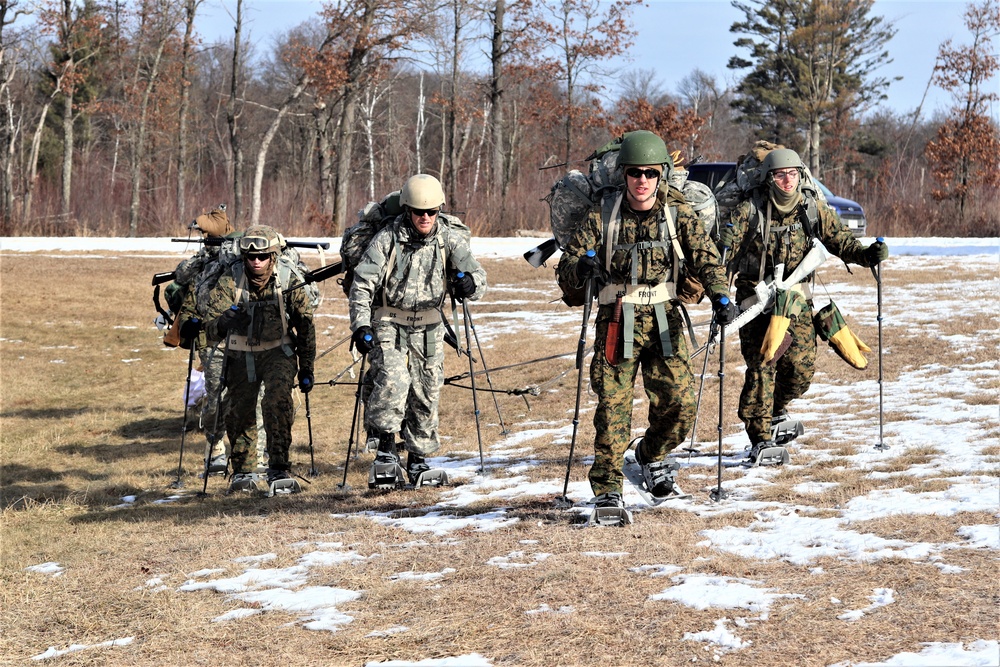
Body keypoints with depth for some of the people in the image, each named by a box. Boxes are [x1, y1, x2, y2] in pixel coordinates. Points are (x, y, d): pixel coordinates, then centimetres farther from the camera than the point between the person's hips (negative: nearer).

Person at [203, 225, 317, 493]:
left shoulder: (288, 283, -13)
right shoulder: (229, 283, -15)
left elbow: (305, 327, 0)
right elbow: (211, 330, -21)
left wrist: (306, 369, 1)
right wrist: (224, 323, -45)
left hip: (278, 353, -1)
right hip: (241, 356, 1)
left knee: (278, 401, -23)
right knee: (240, 412, 3)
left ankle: (279, 469, -19)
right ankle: (243, 471, 25)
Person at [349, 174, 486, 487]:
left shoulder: (451, 238, -7)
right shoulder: (388, 238, -13)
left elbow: (477, 276, -12)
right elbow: (362, 283, -11)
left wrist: (470, 281, -36)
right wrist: (360, 324, -22)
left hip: (428, 328, 3)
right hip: (388, 324, -3)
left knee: (427, 392, 7)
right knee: (393, 380, -26)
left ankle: (417, 458, 23)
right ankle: (386, 444, -11)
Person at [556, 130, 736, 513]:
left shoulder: (677, 215, 3)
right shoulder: (603, 218, -1)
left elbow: (705, 258, -6)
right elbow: (565, 269, -4)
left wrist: (720, 296, -23)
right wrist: (582, 266, -28)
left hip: (663, 320, 2)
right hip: (616, 321, -2)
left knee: (680, 402, -4)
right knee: (613, 405, -10)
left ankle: (651, 455, 26)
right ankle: (607, 488, -3)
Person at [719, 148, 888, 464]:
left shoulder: (813, 209, 2)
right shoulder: (749, 211, -9)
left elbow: (839, 239, 3)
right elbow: (727, 244, -15)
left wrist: (866, 254, -15)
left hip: (797, 298, 4)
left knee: (802, 365, 2)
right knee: (761, 366, -9)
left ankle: (776, 412, 32)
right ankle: (760, 440, -4)